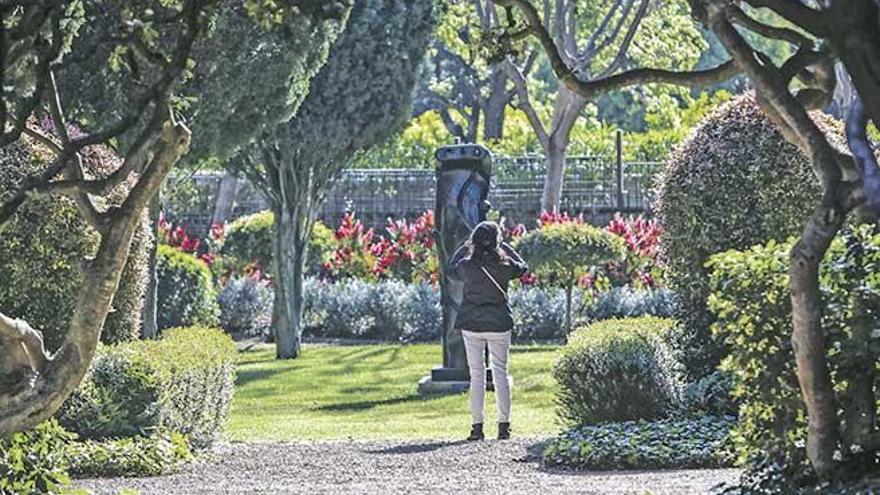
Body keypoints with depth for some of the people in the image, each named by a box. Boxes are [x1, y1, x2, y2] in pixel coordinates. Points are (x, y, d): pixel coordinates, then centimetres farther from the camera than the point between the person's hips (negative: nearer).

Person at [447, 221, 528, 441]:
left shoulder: (467, 265, -9)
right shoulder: (504, 265, -9)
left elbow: (451, 270, 13)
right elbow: (523, 267, 14)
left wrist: (466, 246, 20)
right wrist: (504, 247, 20)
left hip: (471, 325, 0)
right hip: (499, 324, 0)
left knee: (476, 375, 3)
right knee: (500, 373, 8)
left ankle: (477, 426, 1)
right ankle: (503, 426, 6)